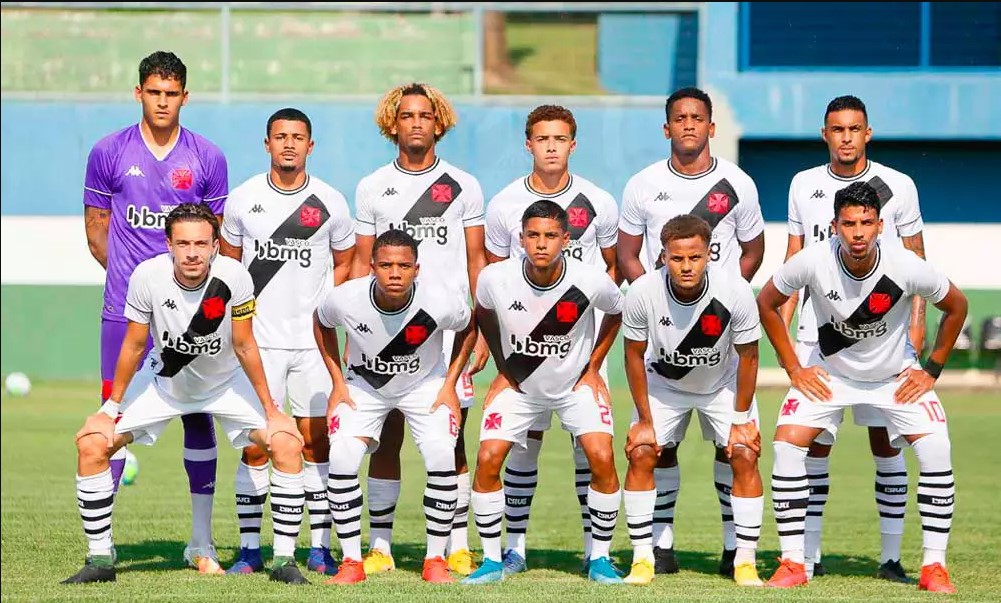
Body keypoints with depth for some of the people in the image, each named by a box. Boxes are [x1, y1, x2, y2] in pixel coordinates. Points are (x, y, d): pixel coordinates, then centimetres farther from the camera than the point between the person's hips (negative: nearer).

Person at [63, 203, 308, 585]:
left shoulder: (234, 277, -29)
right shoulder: (148, 276, -28)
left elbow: (244, 346, -17)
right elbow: (134, 346, -14)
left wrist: (270, 410, -13)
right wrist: (111, 409, -8)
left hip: (226, 382, 0)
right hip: (163, 381, 1)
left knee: (287, 445, -18)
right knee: (91, 445, -13)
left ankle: (284, 560, -5)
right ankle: (100, 560, 1)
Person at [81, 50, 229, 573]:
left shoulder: (207, 158, 5)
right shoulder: (109, 152, 3)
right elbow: (97, 231, 10)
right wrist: (134, 276, 4)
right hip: (126, 309, -1)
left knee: (198, 414, 3)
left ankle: (201, 542, 11)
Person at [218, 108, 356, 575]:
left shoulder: (330, 202, 2)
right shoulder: (242, 199, 3)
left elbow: (344, 264, 14)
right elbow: (229, 264, 14)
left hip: (313, 340, 0)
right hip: (258, 339, 0)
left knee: (315, 443, 1)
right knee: (254, 445, -2)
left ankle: (320, 548, 8)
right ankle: (250, 549, 5)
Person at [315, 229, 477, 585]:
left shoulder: (440, 303, -30)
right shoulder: (345, 299, -28)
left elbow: (468, 329, -5)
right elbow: (322, 323, -2)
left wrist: (449, 385, -7)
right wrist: (337, 381, -3)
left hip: (425, 385, -1)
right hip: (364, 385, 1)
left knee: (442, 460, -20)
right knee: (342, 459, -19)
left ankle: (435, 560, -3)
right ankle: (351, 562, -6)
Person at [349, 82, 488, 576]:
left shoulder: (463, 187, 7)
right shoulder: (372, 188, 9)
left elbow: (476, 263, 8)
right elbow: (362, 265, 10)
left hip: (449, 328, -1)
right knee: (386, 438, 0)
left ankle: (458, 549, 2)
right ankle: (380, 547, 6)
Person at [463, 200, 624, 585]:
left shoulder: (592, 282, -26)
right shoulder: (495, 279, -23)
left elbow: (616, 312, -1)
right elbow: (484, 314, 3)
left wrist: (593, 366, -2)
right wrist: (502, 365, 2)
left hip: (577, 384, -1)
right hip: (518, 384, 1)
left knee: (602, 460, -16)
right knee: (487, 460, -12)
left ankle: (600, 559, 1)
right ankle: (492, 561, 3)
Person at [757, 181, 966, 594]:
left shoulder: (907, 267, -27)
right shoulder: (812, 262, -26)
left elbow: (956, 306, -7)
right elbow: (766, 302, -6)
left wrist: (932, 369, -7)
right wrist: (793, 368, -7)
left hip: (896, 375, -1)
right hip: (829, 373, 1)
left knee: (936, 451, -19)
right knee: (787, 445, -17)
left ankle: (934, 566, -7)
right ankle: (792, 563, -5)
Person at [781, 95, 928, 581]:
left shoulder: (897, 186, 2)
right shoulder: (804, 186, 9)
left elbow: (916, 262, 6)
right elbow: (794, 262, 14)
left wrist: (916, 323, -5)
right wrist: (781, 322, 6)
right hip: (817, 333, 2)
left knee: (885, 439, -2)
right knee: (814, 441, 1)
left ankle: (891, 555, 3)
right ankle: (808, 554, 7)